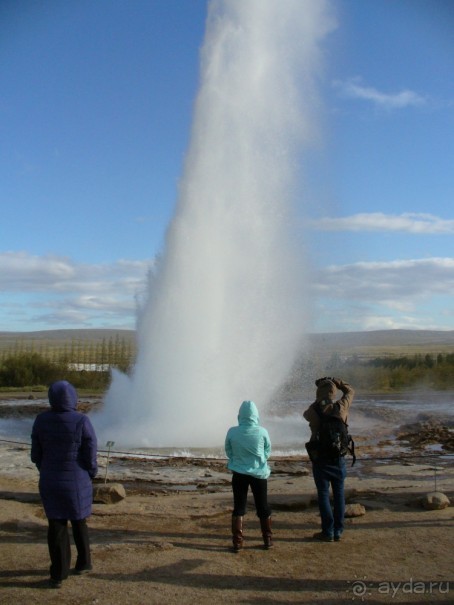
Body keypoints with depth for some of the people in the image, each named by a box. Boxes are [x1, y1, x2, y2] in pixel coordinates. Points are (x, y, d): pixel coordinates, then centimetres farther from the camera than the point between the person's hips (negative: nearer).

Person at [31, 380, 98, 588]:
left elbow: (36, 455, 0)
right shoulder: (82, 421, -18)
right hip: (76, 481, -2)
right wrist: (91, 475, 7)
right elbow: (90, 457, -13)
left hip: (50, 481, 2)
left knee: (56, 526, 12)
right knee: (79, 522, 19)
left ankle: (58, 574, 13)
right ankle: (83, 563, 34)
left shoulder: (41, 420, -8)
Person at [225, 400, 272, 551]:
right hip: (259, 473, 0)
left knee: (238, 507, 10)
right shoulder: (262, 432, -14)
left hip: (239, 474, 0)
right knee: (263, 507, 15)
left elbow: (229, 452, 2)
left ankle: (237, 542, 9)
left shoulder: (232, 432, -12)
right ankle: (267, 539, 25)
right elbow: (268, 452, 1)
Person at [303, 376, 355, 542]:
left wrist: (318, 402, 19)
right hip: (338, 457, 1)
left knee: (323, 494, 5)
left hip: (320, 457, -1)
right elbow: (350, 391, 11)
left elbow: (306, 414, 16)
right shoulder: (341, 408, -7)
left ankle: (328, 532, 6)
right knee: (339, 494, 10)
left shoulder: (313, 411, -9)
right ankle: (338, 531, 14)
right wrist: (335, 381, 10)